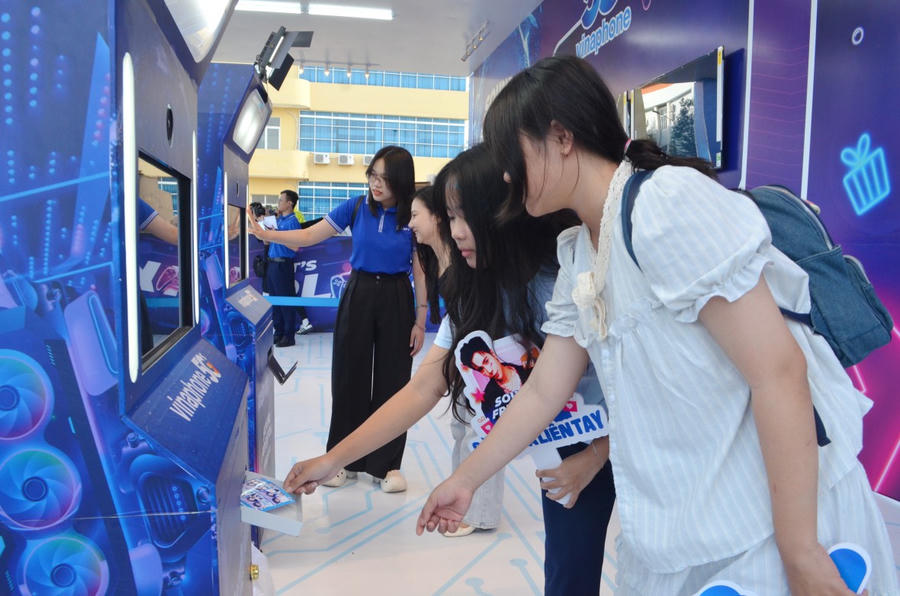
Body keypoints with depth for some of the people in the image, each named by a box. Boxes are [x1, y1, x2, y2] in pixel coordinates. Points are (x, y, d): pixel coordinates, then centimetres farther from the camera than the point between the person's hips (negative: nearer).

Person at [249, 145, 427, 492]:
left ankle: (386, 464, 19)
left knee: (392, 381, 4)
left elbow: (421, 273, -4)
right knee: (349, 377, 6)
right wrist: (264, 234, -15)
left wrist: (420, 322, -6)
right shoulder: (356, 207, -2)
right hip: (358, 294, 2)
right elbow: (308, 236, -2)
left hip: (396, 299, -1)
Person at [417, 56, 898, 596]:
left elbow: (779, 373, -22)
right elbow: (543, 392, 11)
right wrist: (465, 481, 17)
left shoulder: (668, 202, -20)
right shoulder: (578, 258, 6)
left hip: (782, 515, -7)